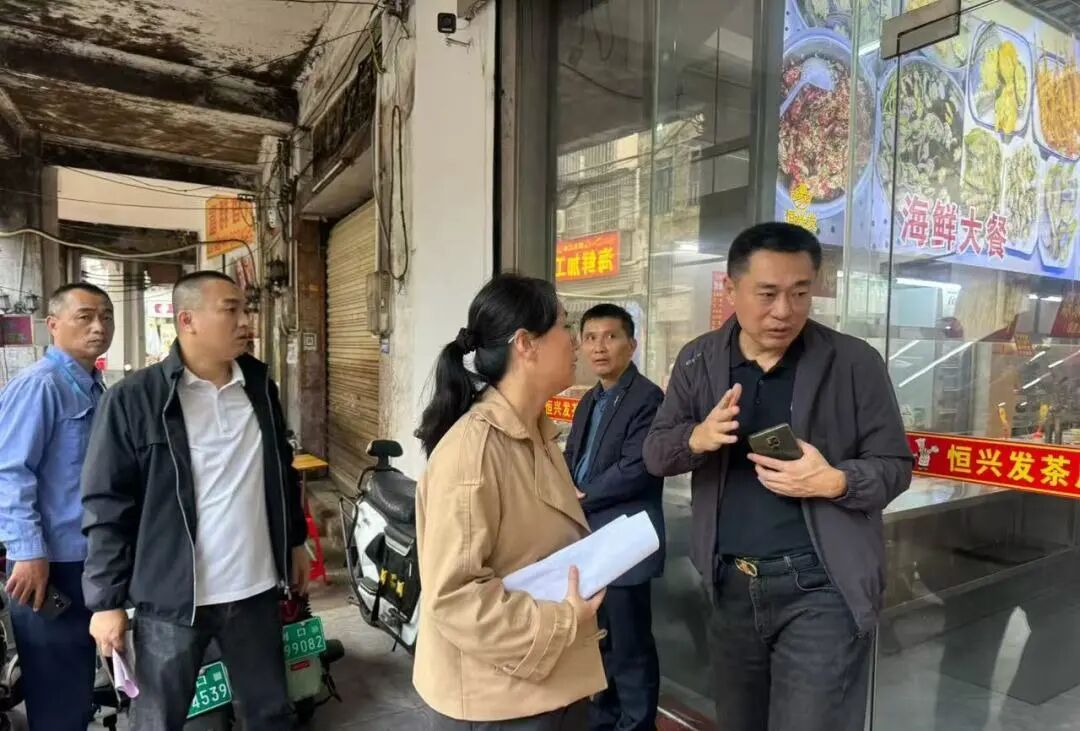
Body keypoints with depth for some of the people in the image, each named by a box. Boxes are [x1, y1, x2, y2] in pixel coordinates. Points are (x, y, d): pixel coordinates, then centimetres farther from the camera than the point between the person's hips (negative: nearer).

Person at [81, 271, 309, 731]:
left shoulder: (260, 387, 4)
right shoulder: (134, 399, -11)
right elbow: (107, 505, -9)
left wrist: (296, 541, 17)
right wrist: (106, 600, -8)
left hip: (255, 590, 4)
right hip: (172, 598, -4)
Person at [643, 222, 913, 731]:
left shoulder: (855, 363, -7)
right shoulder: (698, 361, 1)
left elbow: (894, 466, -2)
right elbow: (654, 454, 2)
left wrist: (834, 482, -23)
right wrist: (697, 438, -21)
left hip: (820, 590, -3)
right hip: (730, 587, 4)